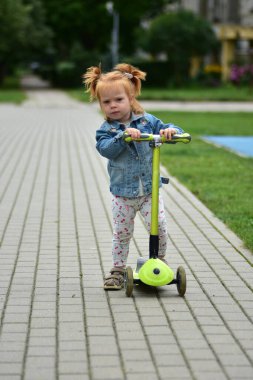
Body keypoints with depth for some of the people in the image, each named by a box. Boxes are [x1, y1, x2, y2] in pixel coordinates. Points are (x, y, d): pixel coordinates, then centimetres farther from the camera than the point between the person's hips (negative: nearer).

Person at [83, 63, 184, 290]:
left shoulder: (147, 121, 0)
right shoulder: (106, 130, -5)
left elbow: (166, 130, -1)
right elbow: (107, 149, -23)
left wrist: (171, 130, -25)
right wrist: (123, 135, -37)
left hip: (150, 189, 0)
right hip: (123, 193, 0)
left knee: (158, 225, -8)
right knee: (121, 234, 6)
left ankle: (160, 259, 17)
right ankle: (118, 270, 21)